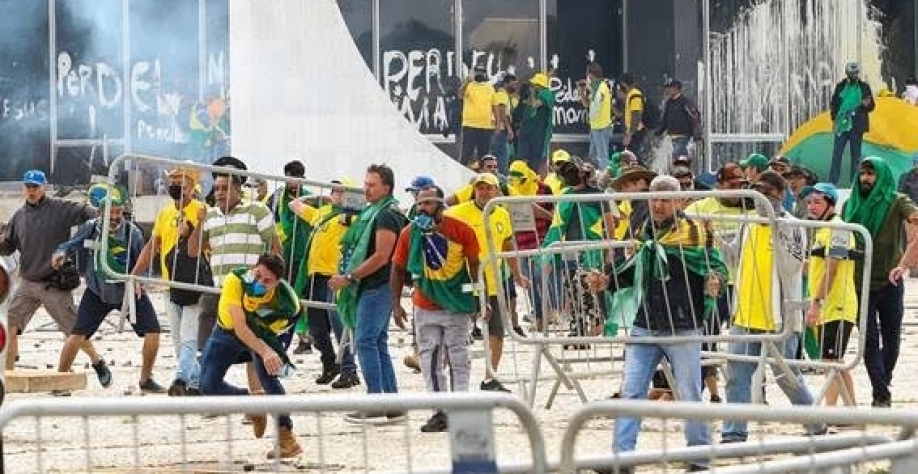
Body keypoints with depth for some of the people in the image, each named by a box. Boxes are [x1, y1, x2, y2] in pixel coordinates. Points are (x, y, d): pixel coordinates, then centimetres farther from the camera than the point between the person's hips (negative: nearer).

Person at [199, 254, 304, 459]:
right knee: (209, 387, -8)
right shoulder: (235, 280, -40)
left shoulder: (285, 298, -36)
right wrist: (265, 351, -58)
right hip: (228, 329, 1)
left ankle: (286, 437, -13)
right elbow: (239, 327, -44)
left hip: (262, 332, -1)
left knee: (268, 376, -25)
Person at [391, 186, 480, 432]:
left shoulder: (461, 230, -11)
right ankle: (441, 411, 11)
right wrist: (396, 304, -2)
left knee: (458, 358, 3)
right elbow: (398, 269, 3)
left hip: (456, 303, -2)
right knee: (429, 358, 4)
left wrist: (480, 300, -3)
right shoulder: (409, 233, -6)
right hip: (425, 307, 2)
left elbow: (474, 266, -2)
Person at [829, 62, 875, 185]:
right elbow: (833, 104, 13)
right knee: (837, 153, -2)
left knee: (856, 155, 2)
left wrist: (867, 104, -16)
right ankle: (832, 183, -1)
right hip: (841, 125, 1)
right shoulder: (840, 86, 7)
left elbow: (871, 106, 7)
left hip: (856, 126, -1)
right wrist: (834, 119, 3)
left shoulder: (864, 87, 4)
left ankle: (854, 183, 6)